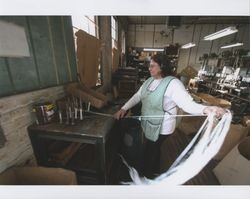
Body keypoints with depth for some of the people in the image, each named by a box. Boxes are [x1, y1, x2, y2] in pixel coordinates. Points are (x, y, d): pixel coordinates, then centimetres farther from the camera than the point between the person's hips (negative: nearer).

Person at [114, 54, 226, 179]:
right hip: (148, 124, 7)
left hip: (160, 128, -7)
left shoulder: (173, 83, -23)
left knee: (148, 154, 14)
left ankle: (146, 178, 44)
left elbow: (187, 103, -28)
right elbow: (137, 96, 3)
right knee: (154, 149, 30)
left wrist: (205, 109, -49)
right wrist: (124, 108, -5)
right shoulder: (149, 80, 0)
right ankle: (155, 169, 59)